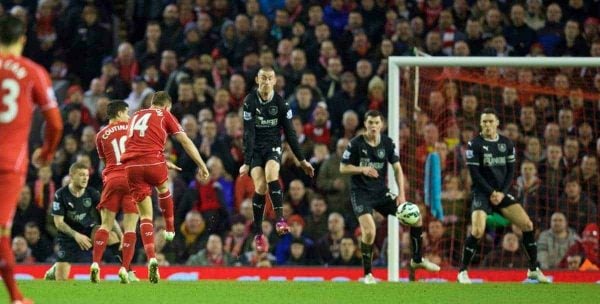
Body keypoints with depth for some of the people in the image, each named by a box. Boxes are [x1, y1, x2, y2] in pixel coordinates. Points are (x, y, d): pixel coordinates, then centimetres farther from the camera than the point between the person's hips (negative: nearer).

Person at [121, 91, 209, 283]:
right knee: (163, 189, 34)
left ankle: (151, 258, -9)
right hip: (153, 162, -3)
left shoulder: (136, 116, 29)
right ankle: (170, 229, 42)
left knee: (145, 216, 7)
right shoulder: (165, 115, 14)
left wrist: (164, 163, 47)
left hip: (131, 165, 3)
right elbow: (185, 141, 6)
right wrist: (202, 165, 7)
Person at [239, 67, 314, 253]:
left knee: (271, 174, -30)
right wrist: (246, 162, -16)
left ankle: (280, 220, -36)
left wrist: (302, 160, 6)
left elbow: (290, 133, 5)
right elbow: (248, 133, -11)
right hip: (255, 149, -1)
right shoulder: (250, 102, -7)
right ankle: (258, 234, -7)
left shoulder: (281, 103, -1)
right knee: (260, 187, -18)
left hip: (273, 147, 1)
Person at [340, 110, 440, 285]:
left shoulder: (387, 143, 1)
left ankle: (417, 260, 20)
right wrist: (362, 169, -22)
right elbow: (343, 168, -5)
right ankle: (367, 274, -7)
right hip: (361, 193, -5)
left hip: (381, 192, 5)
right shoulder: (356, 143, -10)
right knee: (369, 230, -25)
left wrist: (401, 194, -5)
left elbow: (397, 168, 4)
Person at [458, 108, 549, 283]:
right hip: (481, 193, -4)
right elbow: (474, 173, -10)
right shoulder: (475, 144, -6)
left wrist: (501, 193, -7)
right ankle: (463, 272, -8)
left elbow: (511, 171, 6)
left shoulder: (506, 143, 6)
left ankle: (534, 269, 7)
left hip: (501, 194, 4)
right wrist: (491, 193, -14)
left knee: (527, 225, -5)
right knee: (477, 231, -23)